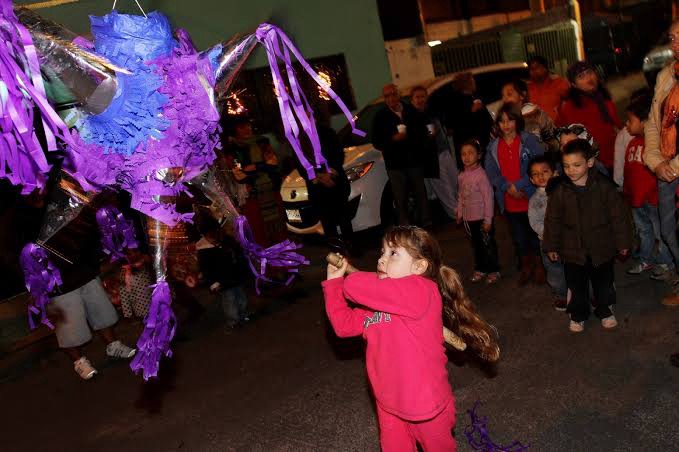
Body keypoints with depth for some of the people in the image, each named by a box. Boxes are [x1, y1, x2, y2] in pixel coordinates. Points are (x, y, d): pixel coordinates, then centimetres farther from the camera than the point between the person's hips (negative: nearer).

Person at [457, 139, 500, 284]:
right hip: (469, 218, 6)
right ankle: (480, 269, 32)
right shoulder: (462, 176, 3)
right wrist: (459, 213, 13)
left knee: (488, 244, 7)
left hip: (482, 217, -6)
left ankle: (493, 271, 21)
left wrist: (488, 219, -14)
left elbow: (488, 197, -15)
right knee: (476, 244, 18)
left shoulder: (481, 174, -16)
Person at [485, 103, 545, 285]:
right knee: (518, 236, 16)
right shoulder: (493, 147, 4)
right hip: (509, 201, 3)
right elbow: (492, 173, -2)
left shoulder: (529, 141, -6)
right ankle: (526, 267, 34)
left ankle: (539, 266, 30)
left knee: (535, 233, 10)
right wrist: (507, 187, -17)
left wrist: (518, 185, -19)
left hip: (531, 198, -3)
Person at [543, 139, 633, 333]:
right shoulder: (559, 191, -9)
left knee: (604, 282, 17)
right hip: (572, 250, 0)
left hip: (602, 247, 0)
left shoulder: (604, 186, -12)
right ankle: (578, 315, 31)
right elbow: (552, 221, 0)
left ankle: (604, 310, 39)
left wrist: (623, 242, 0)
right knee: (577, 285, 12)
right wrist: (551, 246, 3)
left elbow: (619, 215, -4)